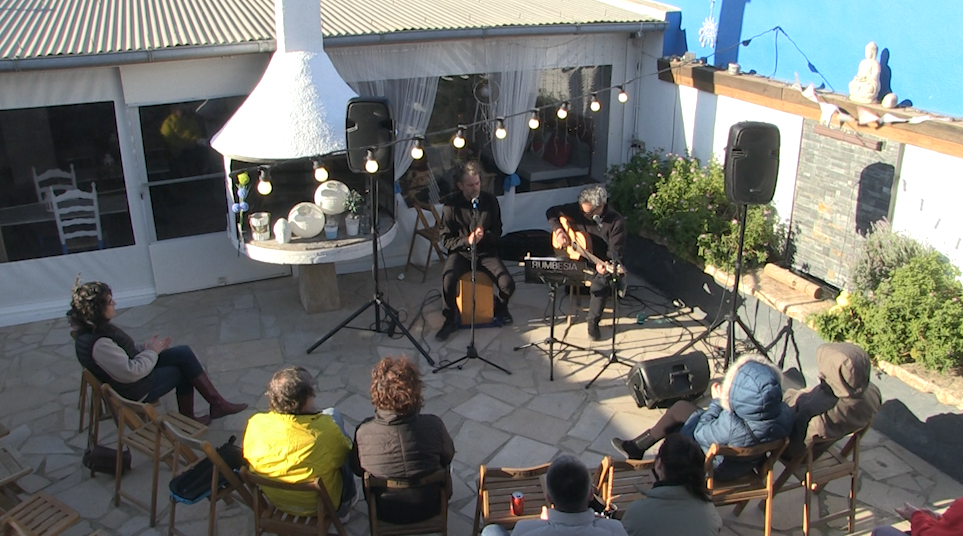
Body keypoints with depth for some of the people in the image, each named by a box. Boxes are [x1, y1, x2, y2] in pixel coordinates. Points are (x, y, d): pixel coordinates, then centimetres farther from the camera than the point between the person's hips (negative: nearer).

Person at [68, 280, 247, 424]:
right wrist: (151, 352, -15)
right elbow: (131, 372, -30)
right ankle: (217, 404, 17)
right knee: (182, 369, -3)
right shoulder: (97, 343, -32)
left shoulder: (97, 328, -1)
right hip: (133, 391, -9)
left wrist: (145, 348, -1)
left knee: (184, 354, 2)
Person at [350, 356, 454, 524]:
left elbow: (357, 470, -8)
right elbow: (448, 457, -7)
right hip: (429, 509, 0)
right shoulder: (433, 426, -29)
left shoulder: (364, 432, -28)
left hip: (385, 513, 0)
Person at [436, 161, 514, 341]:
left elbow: (497, 232, 6)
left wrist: (485, 236, -17)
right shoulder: (452, 204, -8)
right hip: (461, 252, -1)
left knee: (508, 285, -20)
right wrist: (466, 241, -23)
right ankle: (450, 320, -7)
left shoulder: (490, 201, -3)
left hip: (487, 252, 2)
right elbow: (446, 239, -4)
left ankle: (500, 307, 17)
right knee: (448, 280, -32)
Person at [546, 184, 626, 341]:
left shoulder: (616, 222, -18)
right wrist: (558, 230, -15)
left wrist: (606, 265, -40)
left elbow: (616, 252, -20)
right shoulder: (578, 209, -10)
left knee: (601, 284, -32)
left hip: (600, 262, -3)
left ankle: (593, 322, -11)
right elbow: (552, 212, 2)